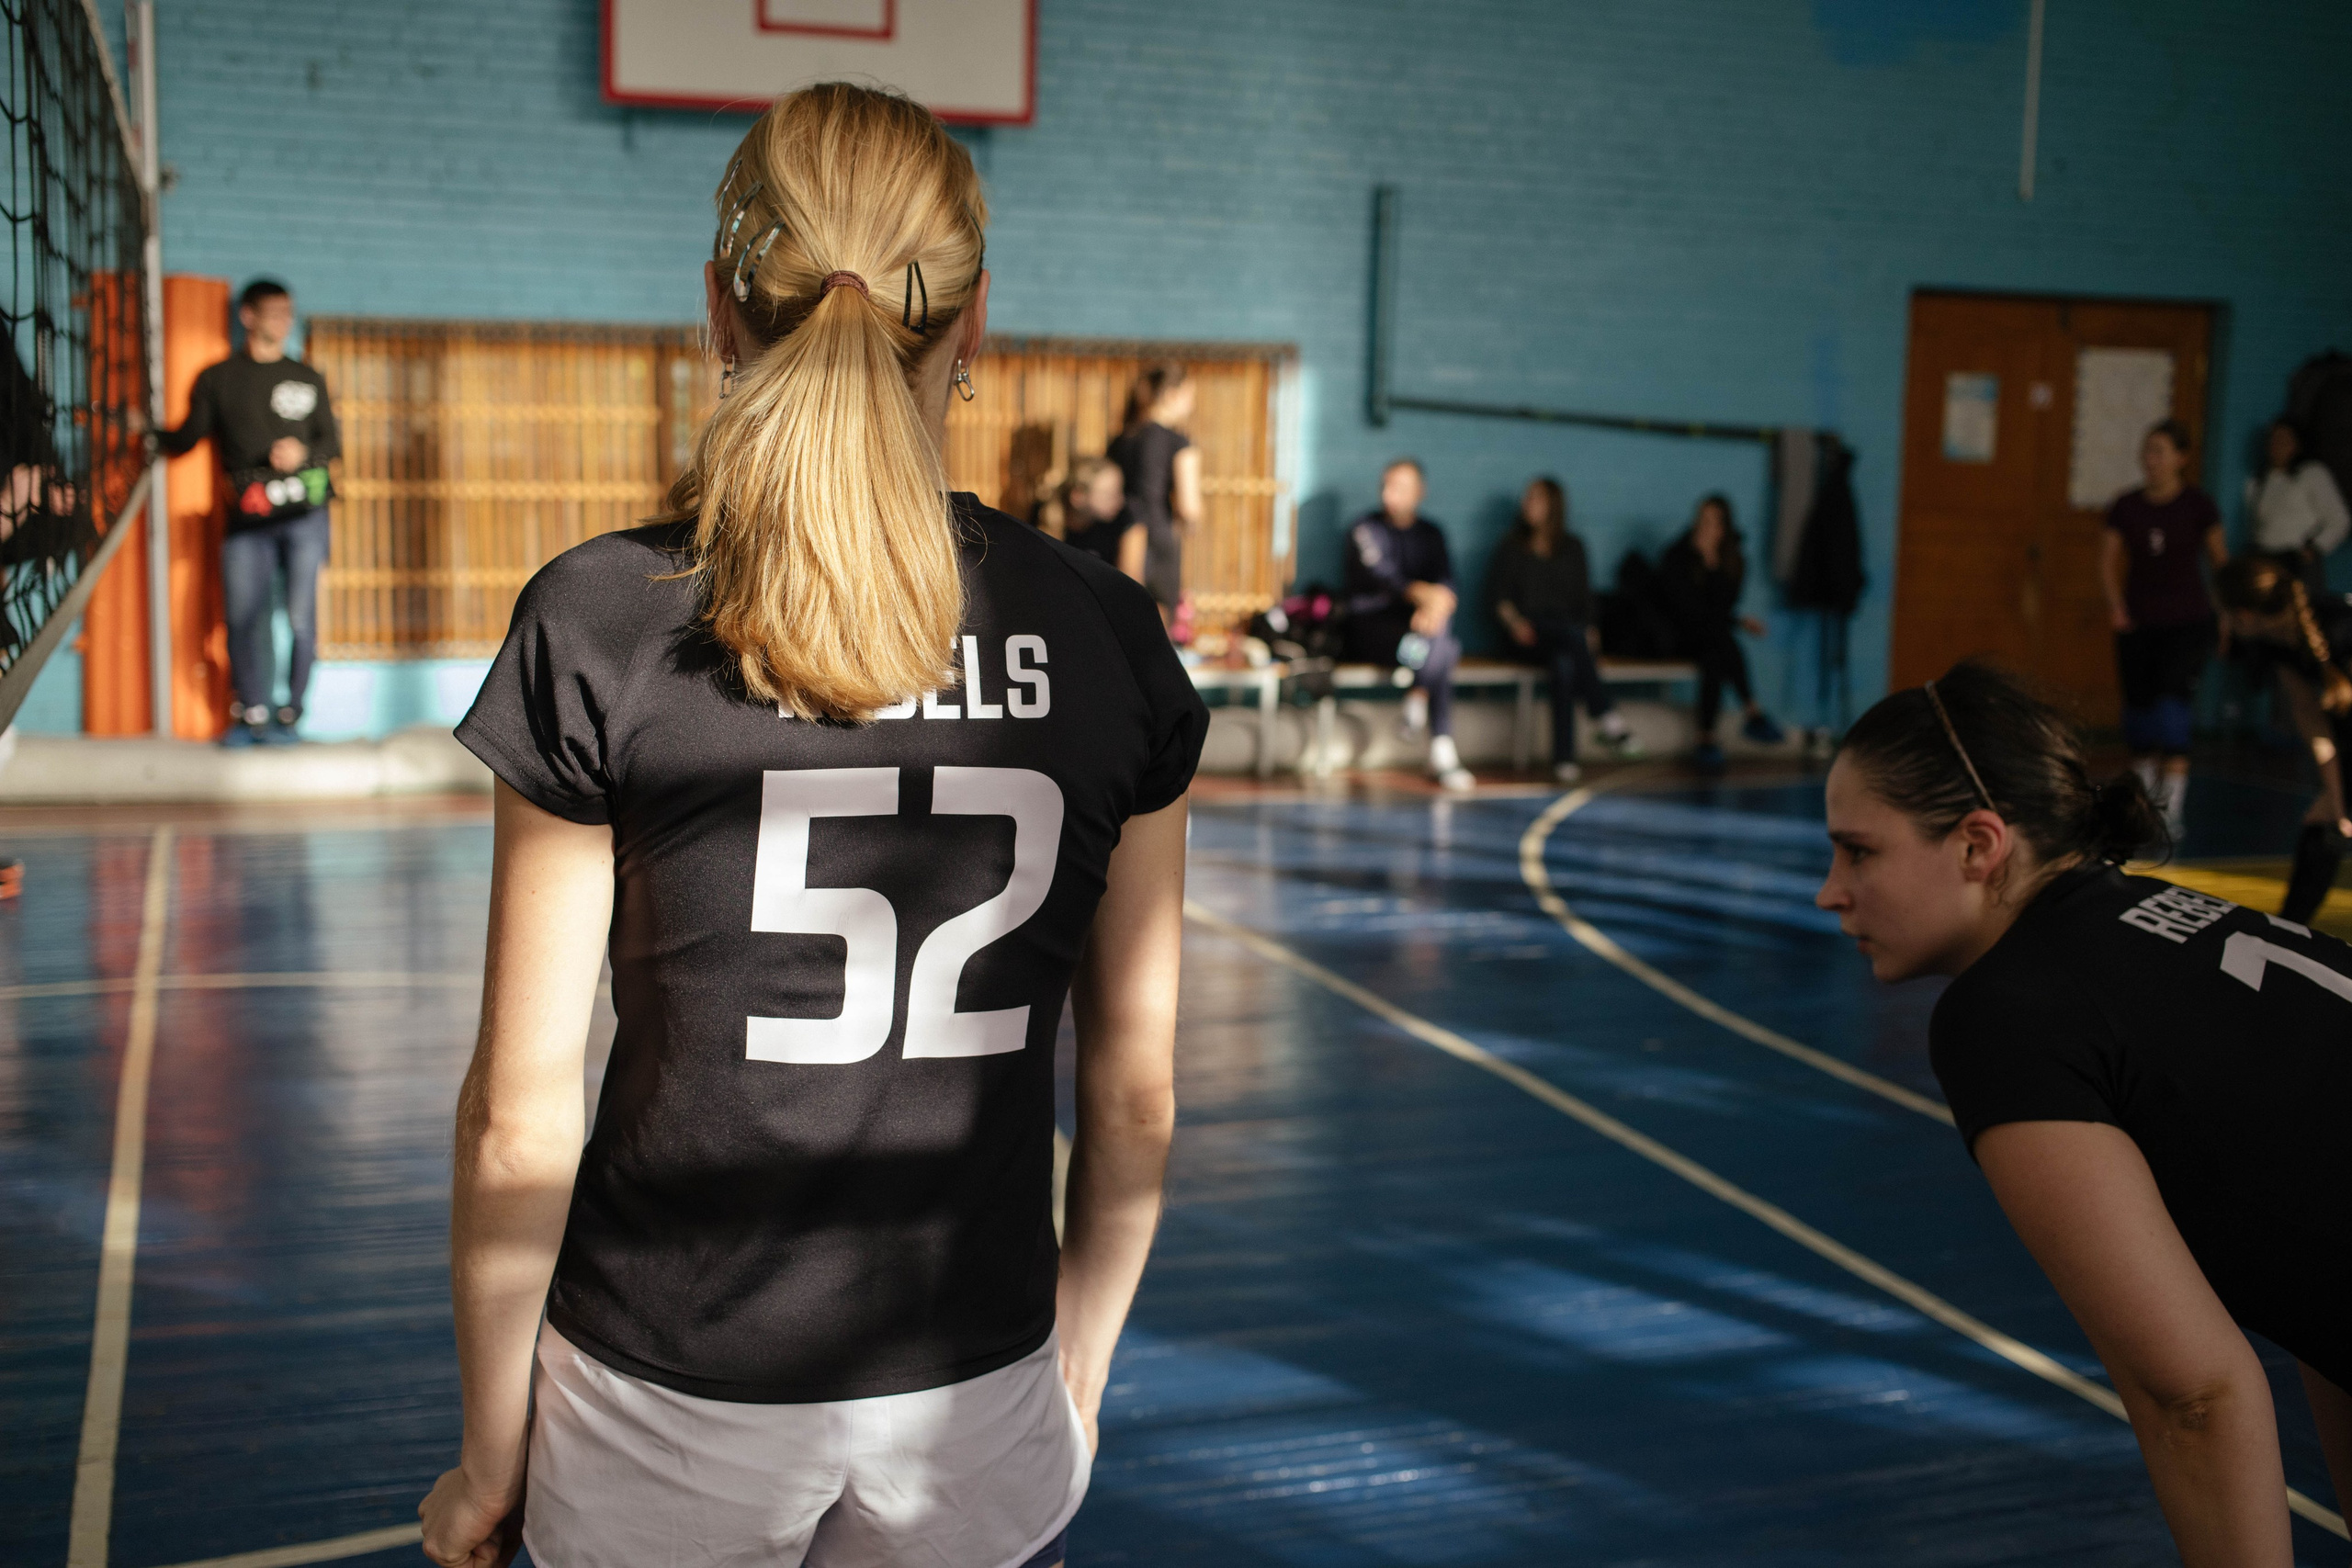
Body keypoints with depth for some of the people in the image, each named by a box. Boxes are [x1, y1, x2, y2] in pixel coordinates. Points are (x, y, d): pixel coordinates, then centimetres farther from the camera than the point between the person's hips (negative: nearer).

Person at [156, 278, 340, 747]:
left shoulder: (308, 379, 16)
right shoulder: (216, 379, 13)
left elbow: (333, 443, 12)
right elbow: (186, 438, 15)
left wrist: (303, 453, -7)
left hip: (303, 512, 0)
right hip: (247, 515, 0)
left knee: (301, 617, -6)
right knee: (243, 616, -5)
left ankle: (288, 715, 4)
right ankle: (250, 714, 8)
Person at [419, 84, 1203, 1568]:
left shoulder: (600, 625, -12)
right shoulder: (1105, 636, -5)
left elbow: (520, 1117, -9)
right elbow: (1137, 1094, 1)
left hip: (668, 1411, -1)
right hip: (977, 1414, 2)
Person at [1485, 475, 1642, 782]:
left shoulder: (1573, 547, 19)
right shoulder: (1511, 548, 15)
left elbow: (1583, 594, 15)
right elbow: (1497, 593, 8)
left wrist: (1589, 627, -5)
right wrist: (1514, 621, -11)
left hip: (1568, 630, 2)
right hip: (1530, 633, -2)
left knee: (1565, 664, -36)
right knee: (1572, 633, -37)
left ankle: (1564, 757, -42)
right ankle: (1605, 714, -43)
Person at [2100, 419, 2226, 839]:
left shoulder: (2199, 506, -5)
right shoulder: (2126, 507, 0)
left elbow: (2219, 556, 7)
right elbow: (2109, 560, 7)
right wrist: (2116, 605, -6)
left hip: (2188, 620, -3)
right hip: (2138, 623, 3)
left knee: (2173, 703, -15)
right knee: (2139, 706, 7)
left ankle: (2174, 811, -12)